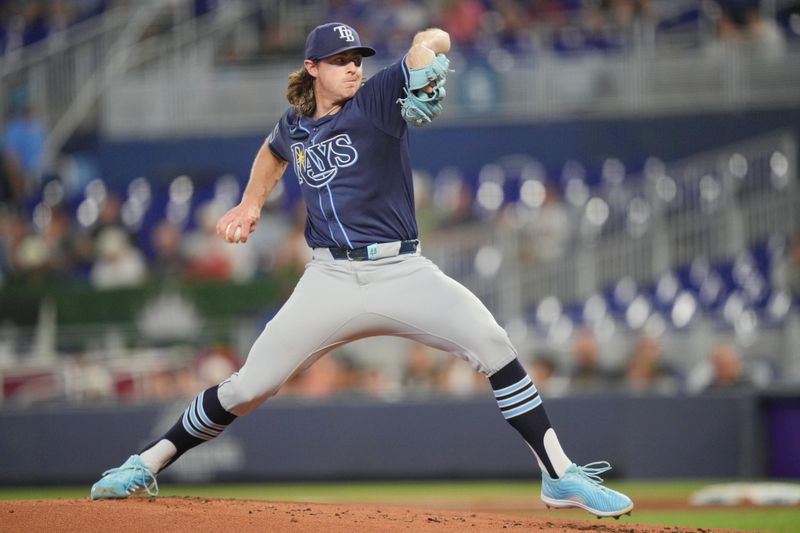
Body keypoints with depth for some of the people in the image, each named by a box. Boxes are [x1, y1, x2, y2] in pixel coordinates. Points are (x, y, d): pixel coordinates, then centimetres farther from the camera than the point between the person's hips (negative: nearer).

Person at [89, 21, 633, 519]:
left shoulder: (377, 100, -2)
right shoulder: (295, 126, 11)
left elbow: (435, 39, -15)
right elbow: (274, 152, 37)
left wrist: (426, 71, -36)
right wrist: (250, 204, 24)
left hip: (402, 272, -3)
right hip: (331, 280, 3)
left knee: (491, 342, -23)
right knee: (248, 388, -3)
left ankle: (560, 476, -18)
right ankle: (148, 465, 15)